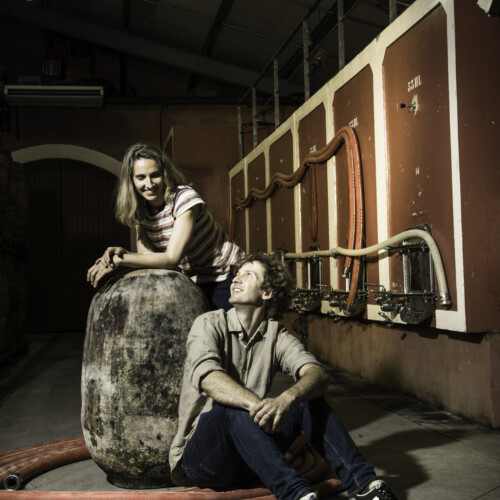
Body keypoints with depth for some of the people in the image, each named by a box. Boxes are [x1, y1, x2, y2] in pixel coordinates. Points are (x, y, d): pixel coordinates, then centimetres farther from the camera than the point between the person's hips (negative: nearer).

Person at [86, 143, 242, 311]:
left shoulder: (185, 198, -23)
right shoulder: (140, 212, -2)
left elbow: (171, 259, -27)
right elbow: (148, 255, -9)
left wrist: (120, 260, -30)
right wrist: (122, 253, -29)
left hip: (224, 277, -5)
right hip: (192, 281, 5)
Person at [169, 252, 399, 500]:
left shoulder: (276, 336, 3)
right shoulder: (209, 324, -6)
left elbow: (317, 374, -17)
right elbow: (208, 378, -27)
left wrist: (285, 400, -40)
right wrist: (257, 404, -46)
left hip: (248, 461, 3)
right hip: (199, 456, -3)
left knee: (307, 397, -13)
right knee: (233, 408, -32)